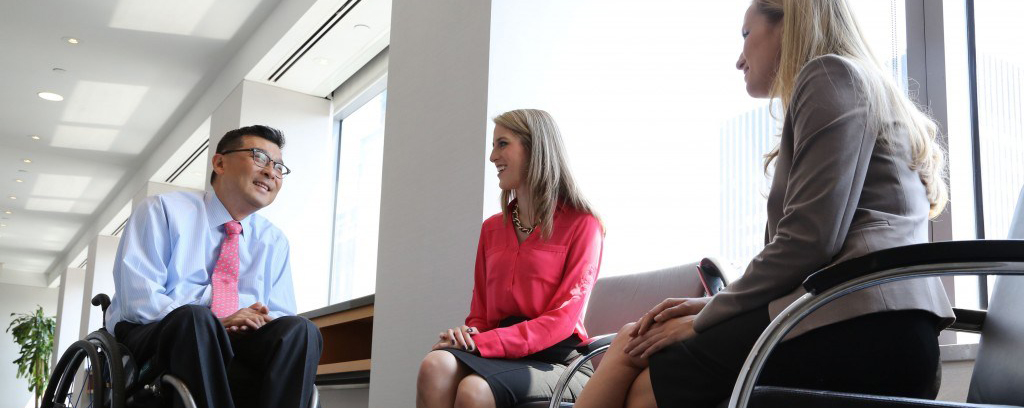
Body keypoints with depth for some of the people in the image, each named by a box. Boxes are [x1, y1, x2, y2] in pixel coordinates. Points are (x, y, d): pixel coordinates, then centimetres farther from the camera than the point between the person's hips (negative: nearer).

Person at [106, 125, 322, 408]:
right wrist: (215, 323, -21)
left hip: (238, 344, 4)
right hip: (153, 338, -3)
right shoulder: (163, 211, 4)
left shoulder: (274, 241, 17)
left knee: (299, 330, -27)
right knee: (195, 318, -38)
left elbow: (281, 313, 13)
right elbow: (138, 300, -8)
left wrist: (264, 321, -13)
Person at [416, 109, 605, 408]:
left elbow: (562, 320, -8)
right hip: (501, 357, 5)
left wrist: (482, 343, -17)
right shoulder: (492, 228, 19)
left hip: (555, 360, -4)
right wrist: (468, 336, -7)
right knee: (436, 366, -30)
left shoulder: (581, 225, 0)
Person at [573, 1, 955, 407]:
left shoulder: (829, 73, -1)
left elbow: (808, 240, -13)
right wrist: (715, 305, 9)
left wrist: (706, 318, -2)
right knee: (634, 341, 4)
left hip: (865, 326, -9)